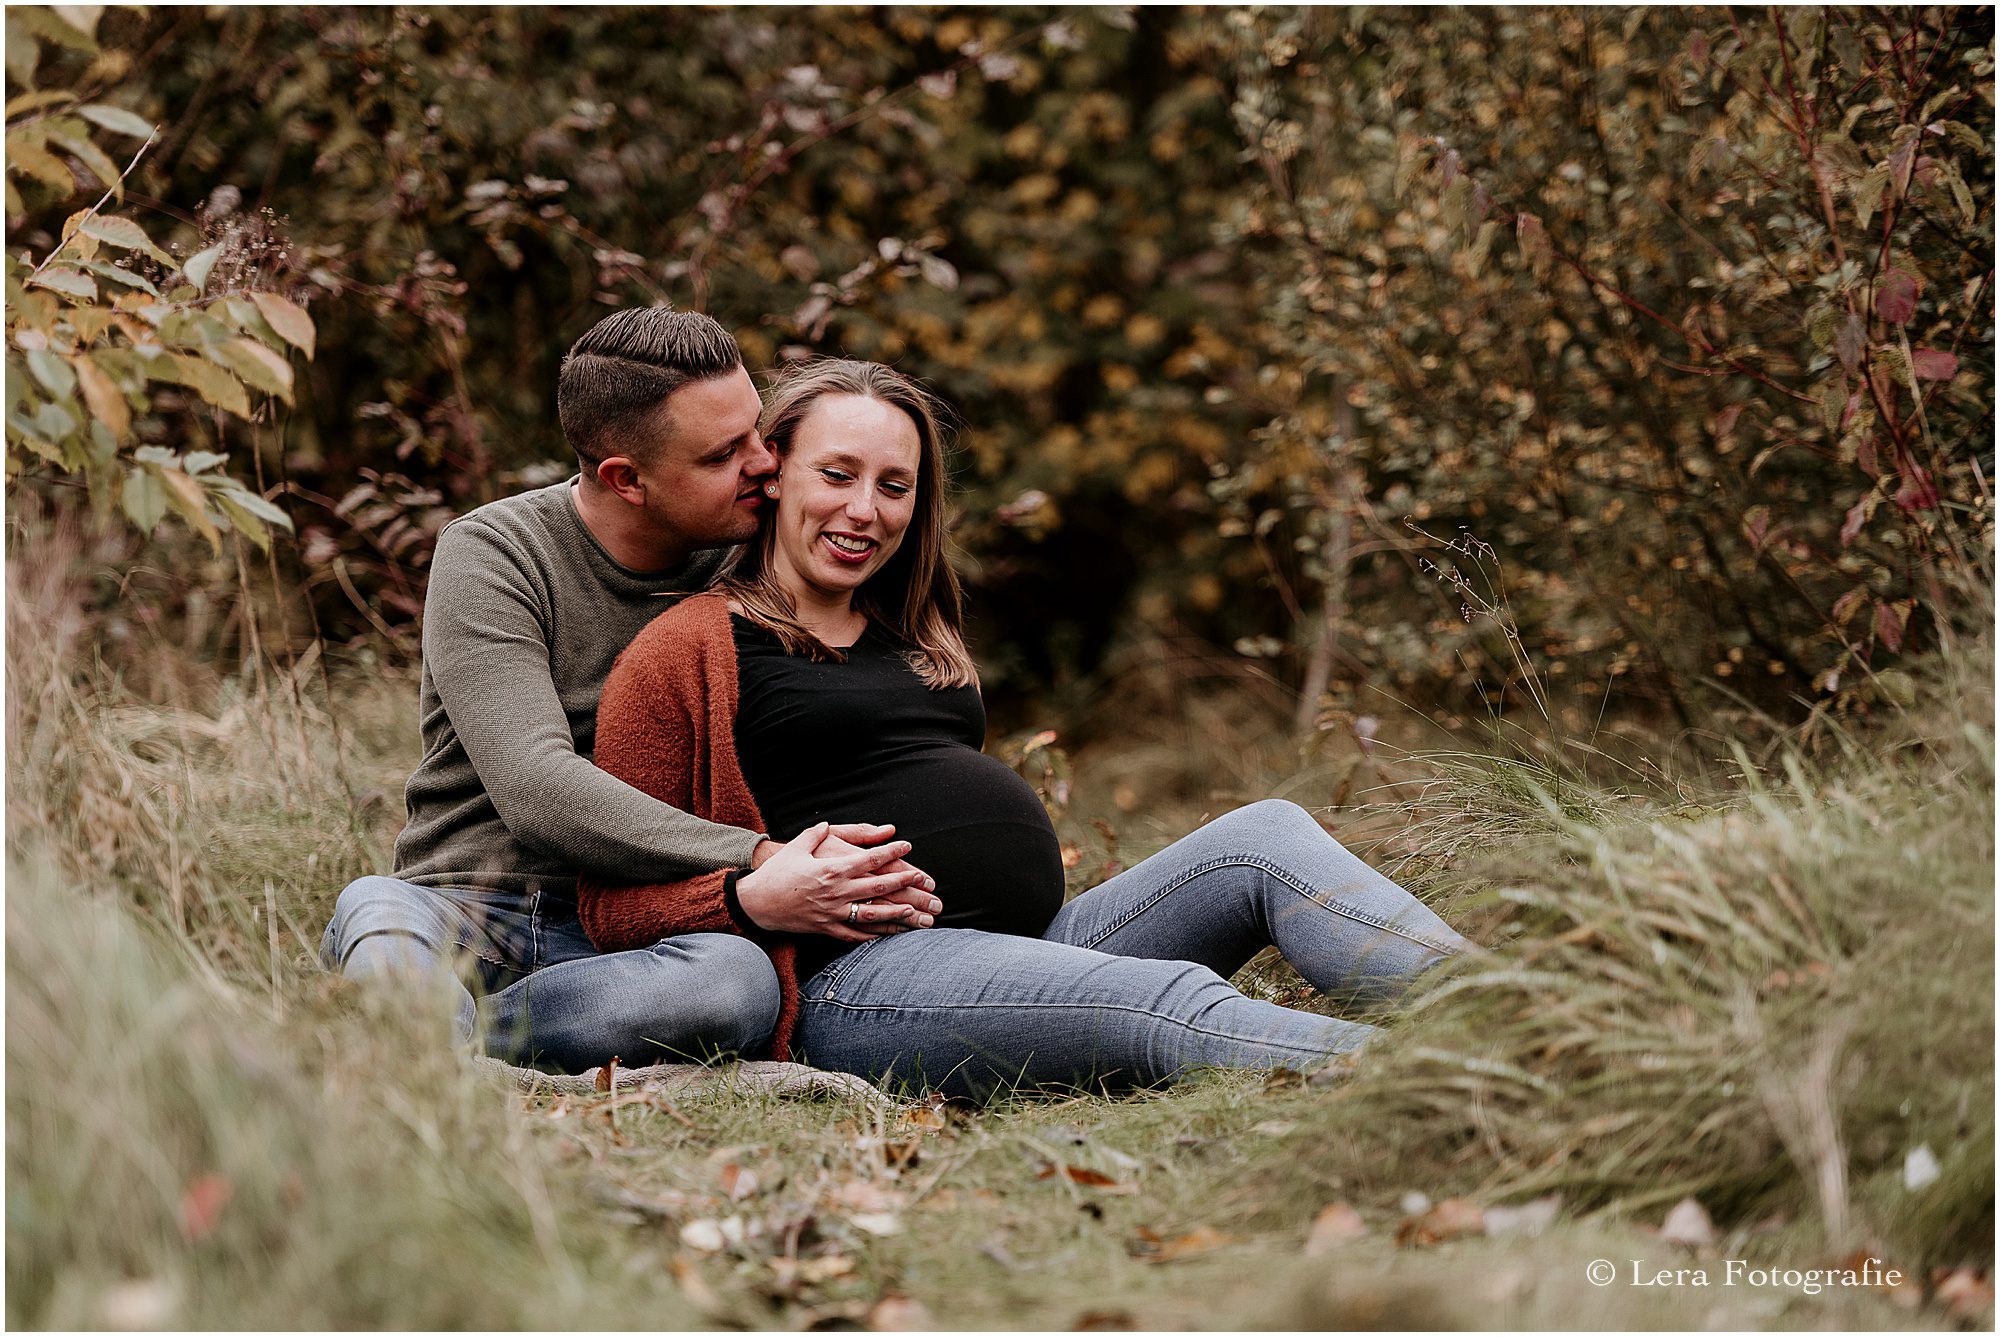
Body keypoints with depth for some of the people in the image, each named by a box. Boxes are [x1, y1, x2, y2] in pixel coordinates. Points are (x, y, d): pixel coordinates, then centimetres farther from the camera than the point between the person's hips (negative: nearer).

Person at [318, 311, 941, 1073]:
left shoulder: (740, 567, 8)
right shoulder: (492, 556, -6)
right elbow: (537, 789, -19)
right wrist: (757, 868, -28)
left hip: (629, 938, 2)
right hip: (470, 911, -2)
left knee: (741, 979, -35)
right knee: (375, 908, -36)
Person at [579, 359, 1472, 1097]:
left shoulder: (912, 640, 27)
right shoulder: (690, 649, 3)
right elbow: (611, 907, -1)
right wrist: (754, 900, -18)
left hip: (1040, 940, 8)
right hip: (854, 980, -8)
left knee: (1266, 840, -11)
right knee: (1174, 1003, -31)